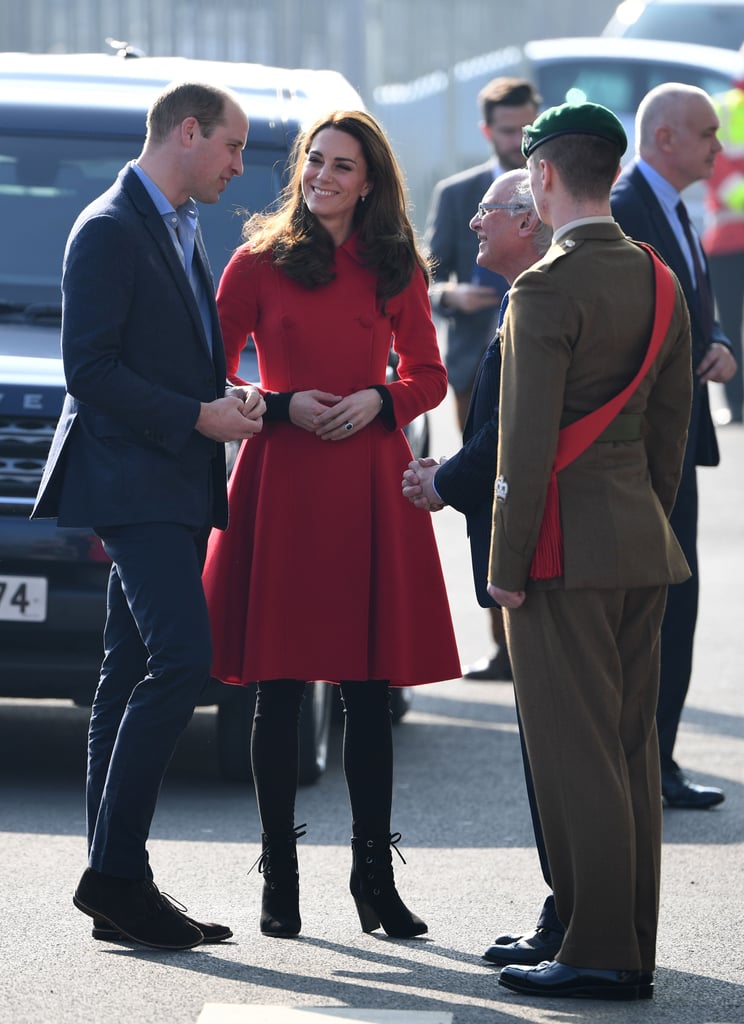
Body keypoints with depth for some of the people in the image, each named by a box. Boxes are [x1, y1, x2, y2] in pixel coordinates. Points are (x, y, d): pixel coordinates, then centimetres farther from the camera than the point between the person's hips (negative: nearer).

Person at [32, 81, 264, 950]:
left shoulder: (180, 232, 21)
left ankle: (116, 887, 9)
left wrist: (229, 400, 9)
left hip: (177, 486, 10)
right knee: (181, 660, -18)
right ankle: (117, 870, -16)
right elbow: (90, 369, -16)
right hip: (133, 482, -10)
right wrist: (198, 416, -16)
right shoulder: (110, 229, -9)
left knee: (133, 680, 8)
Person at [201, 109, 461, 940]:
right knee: (279, 688, -1)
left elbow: (429, 374, 15)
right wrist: (282, 406, -11)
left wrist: (379, 401, -5)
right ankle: (279, 876, 6)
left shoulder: (395, 271, 10)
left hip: (369, 489, 2)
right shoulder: (261, 262, 3)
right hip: (281, 485, -2)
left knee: (369, 688, 1)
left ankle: (374, 874, 8)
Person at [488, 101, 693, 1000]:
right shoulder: (660, 282, 10)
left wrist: (507, 565, -12)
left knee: (575, 754, -4)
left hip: (567, 552, -8)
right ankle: (631, 947, 14)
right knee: (630, 748, 11)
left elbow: (527, 443, -17)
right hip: (644, 549, 8)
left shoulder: (546, 290, -15)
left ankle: (597, 952, -3)